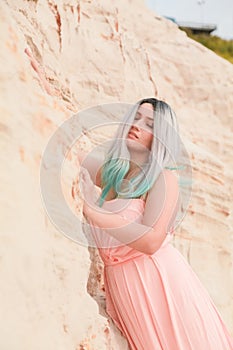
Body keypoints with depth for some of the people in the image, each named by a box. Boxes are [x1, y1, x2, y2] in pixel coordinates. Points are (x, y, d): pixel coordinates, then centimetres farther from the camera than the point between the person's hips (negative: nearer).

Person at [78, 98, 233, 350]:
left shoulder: (164, 178, -8)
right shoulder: (111, 173, 9)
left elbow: (151, 241, -22)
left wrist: (92, 211, -23)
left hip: (159, 280, -5)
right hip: (120, 285, 5)